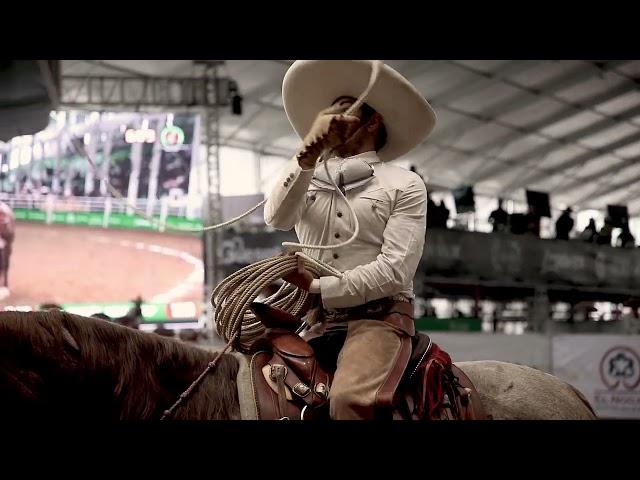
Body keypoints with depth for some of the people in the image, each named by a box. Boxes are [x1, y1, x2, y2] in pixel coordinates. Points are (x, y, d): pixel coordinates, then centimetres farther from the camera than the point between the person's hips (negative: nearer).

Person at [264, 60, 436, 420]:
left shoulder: (404, 185, 6)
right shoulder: (307, 180, 17)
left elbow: (394, 269, -6)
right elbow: (277, 219, -5)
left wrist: (318, 289, -9)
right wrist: (308, 154, -15)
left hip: (379, 316, -4)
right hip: (314, 322, 4)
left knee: (350, 400, -35)